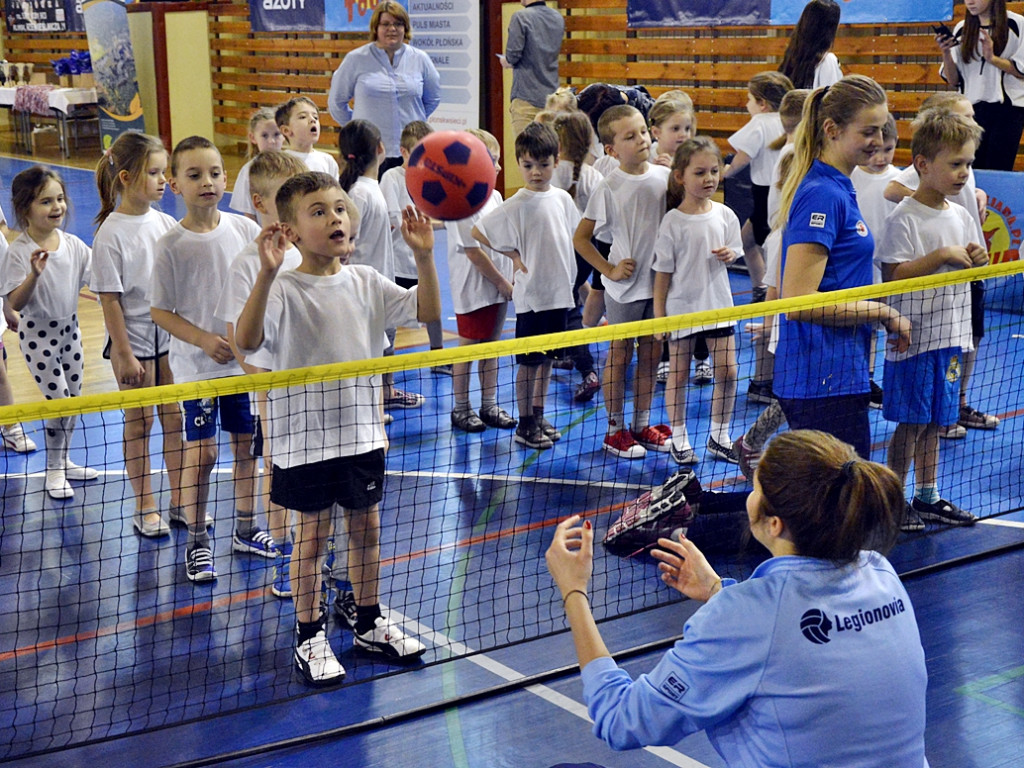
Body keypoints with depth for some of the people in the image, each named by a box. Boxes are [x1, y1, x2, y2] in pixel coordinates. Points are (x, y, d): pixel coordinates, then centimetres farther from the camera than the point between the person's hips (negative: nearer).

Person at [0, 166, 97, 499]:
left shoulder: (72, 244, -3)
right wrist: (35, 273, -36)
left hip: (69, 328, 6)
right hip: (38, 334, -6)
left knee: (75, 398, 13)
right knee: (59, 402, -6)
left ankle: (63, 461, 32)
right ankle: (53, 471, 13)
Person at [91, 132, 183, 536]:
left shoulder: (166, 223, 2)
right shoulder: (111, 233, -14)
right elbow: (109, 298, -13)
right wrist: (124, 354, -14)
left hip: (172, 336, 5)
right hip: (135, 340, -5)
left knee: (175, 417, 11)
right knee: (139, 423, 6)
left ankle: (179, 501, 24)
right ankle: (144, 508, 18)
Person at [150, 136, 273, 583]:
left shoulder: (244, 230, -2)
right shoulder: (171, 245, -10)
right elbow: (160, 311, -7)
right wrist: (205, 340, -19)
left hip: (246, 359, 3)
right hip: (196, 365, -3)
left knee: (247, 445, 12)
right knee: (201, 453, -2)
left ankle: (245, 529, 29)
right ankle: (196, 541, 14)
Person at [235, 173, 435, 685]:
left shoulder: (366, 282, 2)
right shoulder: (283, 290, -14)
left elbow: (427, 312, 2)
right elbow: (247, 340, -30)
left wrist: (424, 257, -11)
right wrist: (267, 274, -40)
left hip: (362, 431, 5)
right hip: (306, 437, -5)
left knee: (366, 528, 16)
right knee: (312, 534, 6)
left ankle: (369, 622, 33)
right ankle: (309, 637, 21)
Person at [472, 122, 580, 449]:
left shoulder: (562, 198, 4)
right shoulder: (517, 205, -13)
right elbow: (477, 232, -13)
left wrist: (567, 277, 12)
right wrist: (513, 254, -8)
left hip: (559, 291, 6)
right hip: (531, 293, -6)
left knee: (547, 358, 14)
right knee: (529, 361, 2)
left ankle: (538, 417, 27)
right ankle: (524, 426, 12)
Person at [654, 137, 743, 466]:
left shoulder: (725, 215, 0)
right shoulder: (673, 221, -11)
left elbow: (735, 250, 13)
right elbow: (663, 271, -7)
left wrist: (730, 254, -11)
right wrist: (659, 313, -7)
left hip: (718, 304, 4)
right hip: (681, 306, -3)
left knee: (727, 371, 3)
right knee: (678, 376, 5)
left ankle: (719, 436, 19)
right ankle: (679, 439, 20)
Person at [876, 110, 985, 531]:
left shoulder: (961, 216, 10)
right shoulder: (904, 218, -13)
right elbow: (893, 273, -19)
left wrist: (976, 260, -3)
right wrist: (941, 256, -22)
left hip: (949, 335, 7)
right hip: (914, 335, -7)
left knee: (933, 420, 14)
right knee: (910, 422, -1)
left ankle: (927, 496, 25)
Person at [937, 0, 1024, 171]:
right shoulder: (961, 29, 10)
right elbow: (953, 80, 9)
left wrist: (992, 58, -16)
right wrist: (946, 53, -8)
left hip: (1007, 107, -3)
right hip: (972, 109, 3)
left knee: (997, 171, -9)